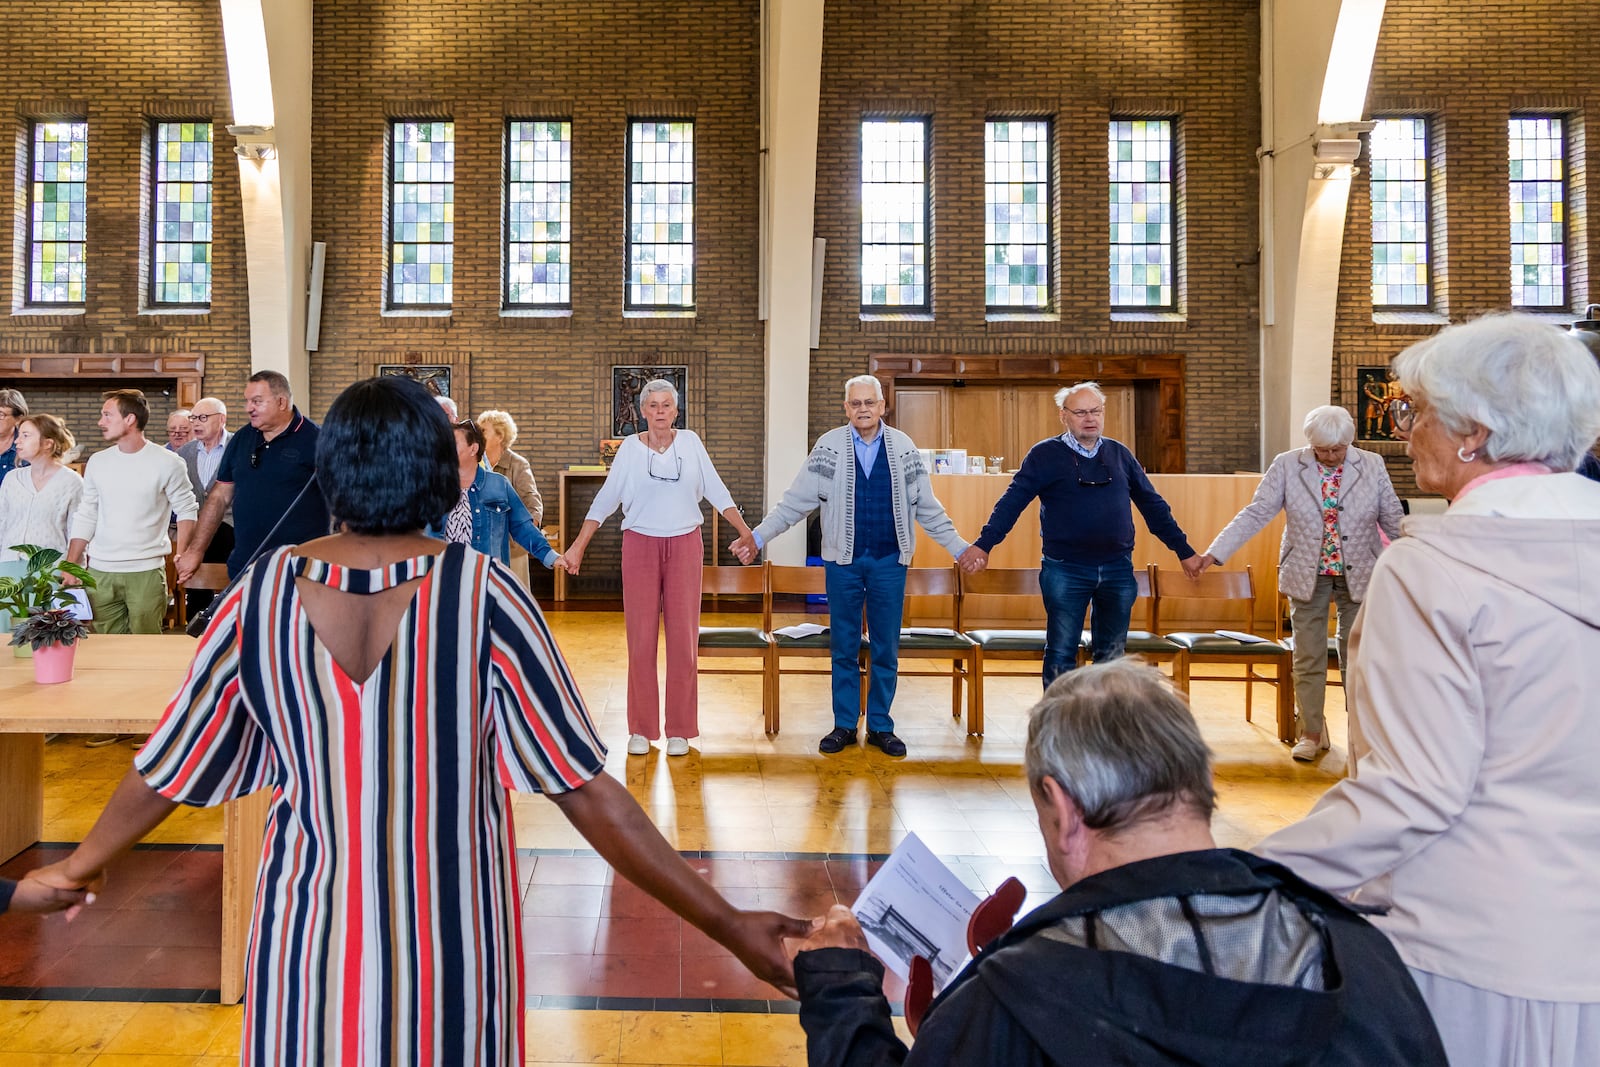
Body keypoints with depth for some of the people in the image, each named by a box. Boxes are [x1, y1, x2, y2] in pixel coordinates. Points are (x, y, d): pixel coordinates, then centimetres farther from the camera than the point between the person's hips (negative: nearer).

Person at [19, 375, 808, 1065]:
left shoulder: (263, 593, -9)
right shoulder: (480, 593, -17)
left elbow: (164, 771, 4)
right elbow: (585, 791, -19)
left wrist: (75, 871, 24)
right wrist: (728, 925, -12)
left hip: (310, 936, 2)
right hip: (448, 948, -1)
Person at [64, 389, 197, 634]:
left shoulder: (166, 463, -2)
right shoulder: (97, 462, 9)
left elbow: (187, 510, 1)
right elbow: (85, 516, 13)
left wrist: (181, 556, -11)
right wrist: (71, 566, 7)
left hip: (147, 572, -3)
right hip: (100, 573, 4)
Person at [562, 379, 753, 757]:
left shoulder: (690, 442, 4)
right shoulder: (630, 447, 1)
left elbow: (716, 491, 5)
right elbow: (605, 499, 2)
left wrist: (747, 534, 1)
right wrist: (578, 546, -1)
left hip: (685, 546, 1)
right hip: (640, 545, 0)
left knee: (683, 637, 2)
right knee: (641, 637, 1)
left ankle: (679, 729, 12)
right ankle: (641, 728, 12)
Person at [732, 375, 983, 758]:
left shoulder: (904, 447, 3)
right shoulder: (828, 446, 0)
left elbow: (927, 507, 7)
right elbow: (797, 500, -1)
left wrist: (959, 547, 5)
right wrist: (758, 536, -6)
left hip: (889, 561, 1)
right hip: (844, 559, 0)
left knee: (886, 650, 7)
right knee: (844, 648, 7)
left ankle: (880, 726, 20)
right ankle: (844, 725, 19)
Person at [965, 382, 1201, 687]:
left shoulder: (1120, 454, 10)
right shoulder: (1045, 455, -1)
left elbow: (1153, 505, 14)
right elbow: (1012, 502, -6)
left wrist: (1184, 551, 13)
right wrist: (984, 545, -17)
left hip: (1117, 570, 4)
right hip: (1065, 571, -3)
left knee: (1112, 655, 10)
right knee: (1060, 655, 2)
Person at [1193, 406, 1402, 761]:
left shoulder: (1372, 465, -1)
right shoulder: (1287, 466, -4)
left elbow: (1392, 518, 5)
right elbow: (1256, 514, -8)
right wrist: (1215, 552, -16)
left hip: (1359, 576, 0)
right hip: (1307, 575, 0)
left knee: (1358, 658, 7)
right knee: (1308, 660, 6)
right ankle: (1312, 733, 18)